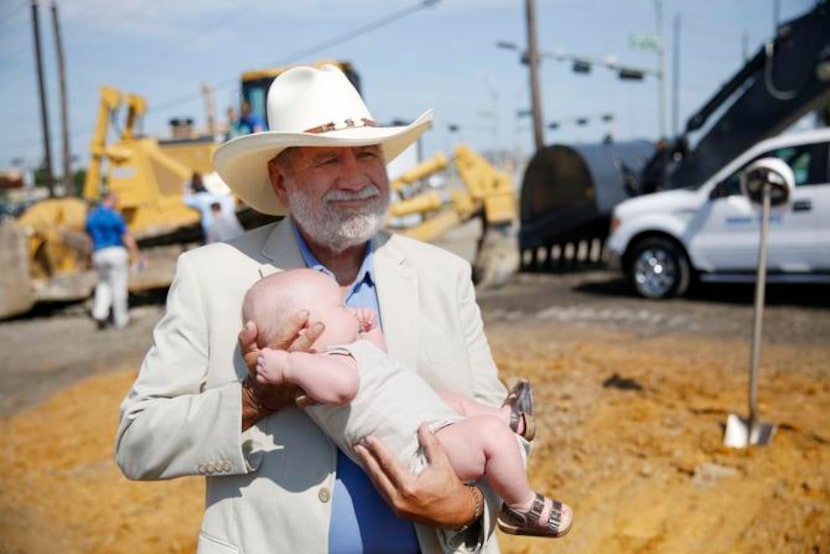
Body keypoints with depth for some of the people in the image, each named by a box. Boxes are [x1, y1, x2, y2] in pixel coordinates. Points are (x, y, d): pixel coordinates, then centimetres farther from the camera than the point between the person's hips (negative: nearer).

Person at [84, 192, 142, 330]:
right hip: (117, 251, -5)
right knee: (119, 286, 3)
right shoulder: (115, 215, -11)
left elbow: (90, 237, 14)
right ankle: (120, 320, 8)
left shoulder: (91, 215, 7)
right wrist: (137, 255, -4)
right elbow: (127, 237, -10)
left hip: (98, 253, 5)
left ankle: (100, 314, 1)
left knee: (103, 284, 20)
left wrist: (94, 259, 22)